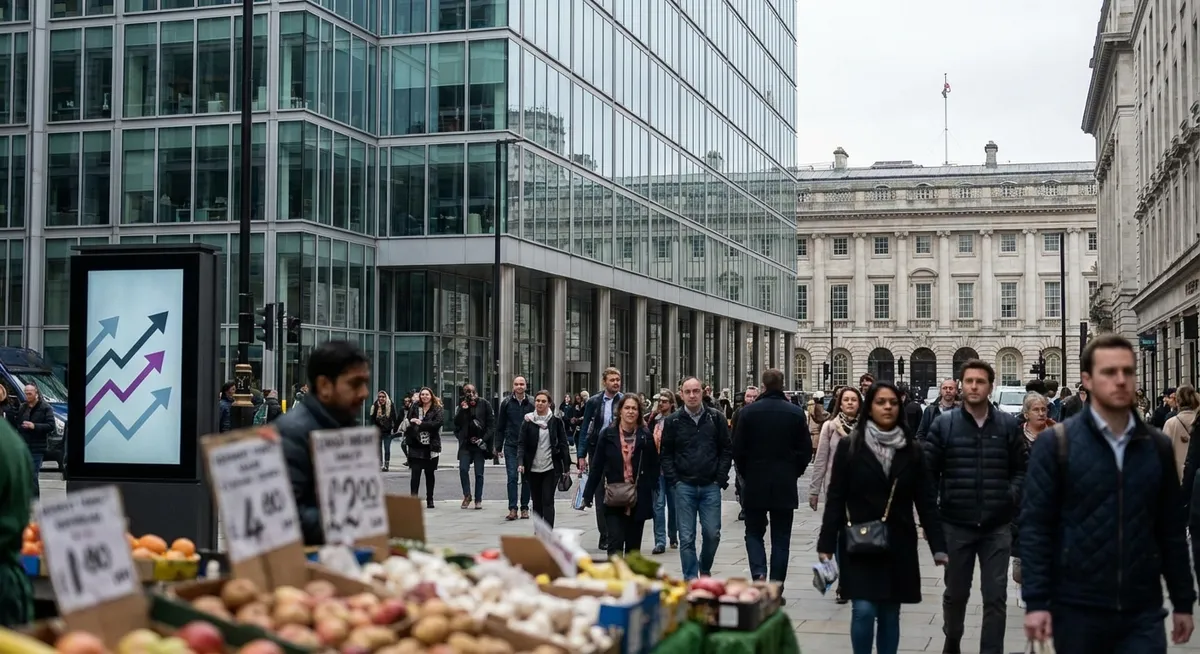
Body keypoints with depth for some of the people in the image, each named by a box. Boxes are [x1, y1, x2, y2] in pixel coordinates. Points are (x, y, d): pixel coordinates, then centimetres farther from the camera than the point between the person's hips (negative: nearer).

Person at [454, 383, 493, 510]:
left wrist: (484, 439, -10)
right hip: (465, 443, 2)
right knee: (463, 469, -9)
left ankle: (478, 500, 10)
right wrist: (462, 410, -11)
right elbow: (457, 422, 4)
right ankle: (467, 495, 7)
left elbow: (491, 422, -2)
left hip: (479, 443, -2)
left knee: (479, 473, 2)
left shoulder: (484, 404, 0)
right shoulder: (462, 405, 8)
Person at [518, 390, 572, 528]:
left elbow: (563, 444, 2)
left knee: (548, 501, -7)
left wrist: (566, 466, -1)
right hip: (533, 468, 2)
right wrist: (520, 462, -14)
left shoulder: (556, 421, 0)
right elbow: (522, 444, 0)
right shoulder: (528, 421, 2)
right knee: (537, 502, 10)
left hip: (551, 468, -2)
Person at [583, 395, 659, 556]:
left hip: (638, 500, 2)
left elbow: (653, 467, 4)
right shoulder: (608, 434, 0)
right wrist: (588, 494, 3)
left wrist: (650, 491, -6)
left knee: (633, 545, 9)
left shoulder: (646, 437, 2)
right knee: (616, 542, -10)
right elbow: (597, 466, 3)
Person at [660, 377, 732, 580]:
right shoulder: (673, 422, 3)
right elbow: (666, 454, 5)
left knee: (712, 533, 1)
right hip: (684, 487, 0)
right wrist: (673, 480, -4)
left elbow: (727, 450, 4)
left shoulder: (716, 419, 3)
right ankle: (691, 578, 9)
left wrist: (721, 478, -3)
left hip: (711, 486, 0)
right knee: (687, 537, 1)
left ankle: (705, 569, 26)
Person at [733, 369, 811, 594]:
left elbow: (737, 449, -3)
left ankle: (758, 572, -10)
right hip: (785, 485, 1)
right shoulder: (796, 413, -4)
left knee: (754, 532, 12)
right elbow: (806, 450, -1)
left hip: (754, 484, -1)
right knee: (780, 538, 7)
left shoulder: (748, 412, -6)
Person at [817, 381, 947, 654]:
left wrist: (938, 546, -1)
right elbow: (835, 499, -2)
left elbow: (925, 501, 5)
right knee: (864, 611, -9)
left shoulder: (912, 450, 4)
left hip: (898, 546, 2)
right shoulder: (849, 446, -2)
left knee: (890, 614, 7)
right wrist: (826, 544, -6)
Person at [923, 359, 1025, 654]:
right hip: (956, 525, 0)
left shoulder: (1008, 425, 1)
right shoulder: (943, 424, -2)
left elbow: (1020, 469, 8)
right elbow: (928, 473, -1)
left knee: (995, 597, 1)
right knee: (955, 593, 15)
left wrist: (1011, 496, -9)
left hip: (997, 527, 0)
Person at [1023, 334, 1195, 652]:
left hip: (1143, 612, 2)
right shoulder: (1055, 445, -4)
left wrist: (1183, 601, 10)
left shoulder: (1158, 446, 7)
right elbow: (1035, 526, -7)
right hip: (1076, 609, -2)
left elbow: (1171, 528, 11)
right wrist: (1036, 601, -13)